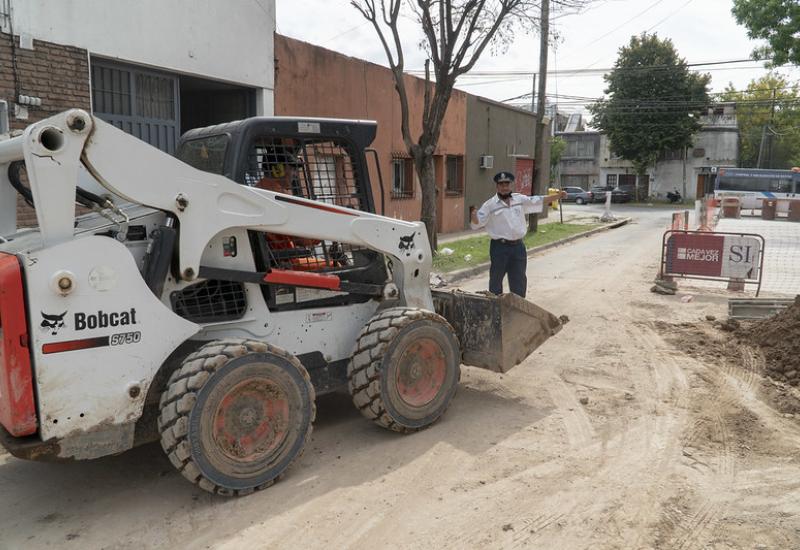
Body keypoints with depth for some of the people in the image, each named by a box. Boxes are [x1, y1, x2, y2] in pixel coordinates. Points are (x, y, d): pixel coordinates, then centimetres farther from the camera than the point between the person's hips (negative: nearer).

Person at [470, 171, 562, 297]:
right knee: (496, 279, 5)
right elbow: (476, 224, -13)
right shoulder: (490, 205, -8)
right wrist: (474, 217, -35)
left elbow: (540, 201, 13)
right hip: (499, 247, -4)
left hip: (518, 246, 5)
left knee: (519, 280, 14)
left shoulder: (520, 199, 6)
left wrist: (559, 195, 8)